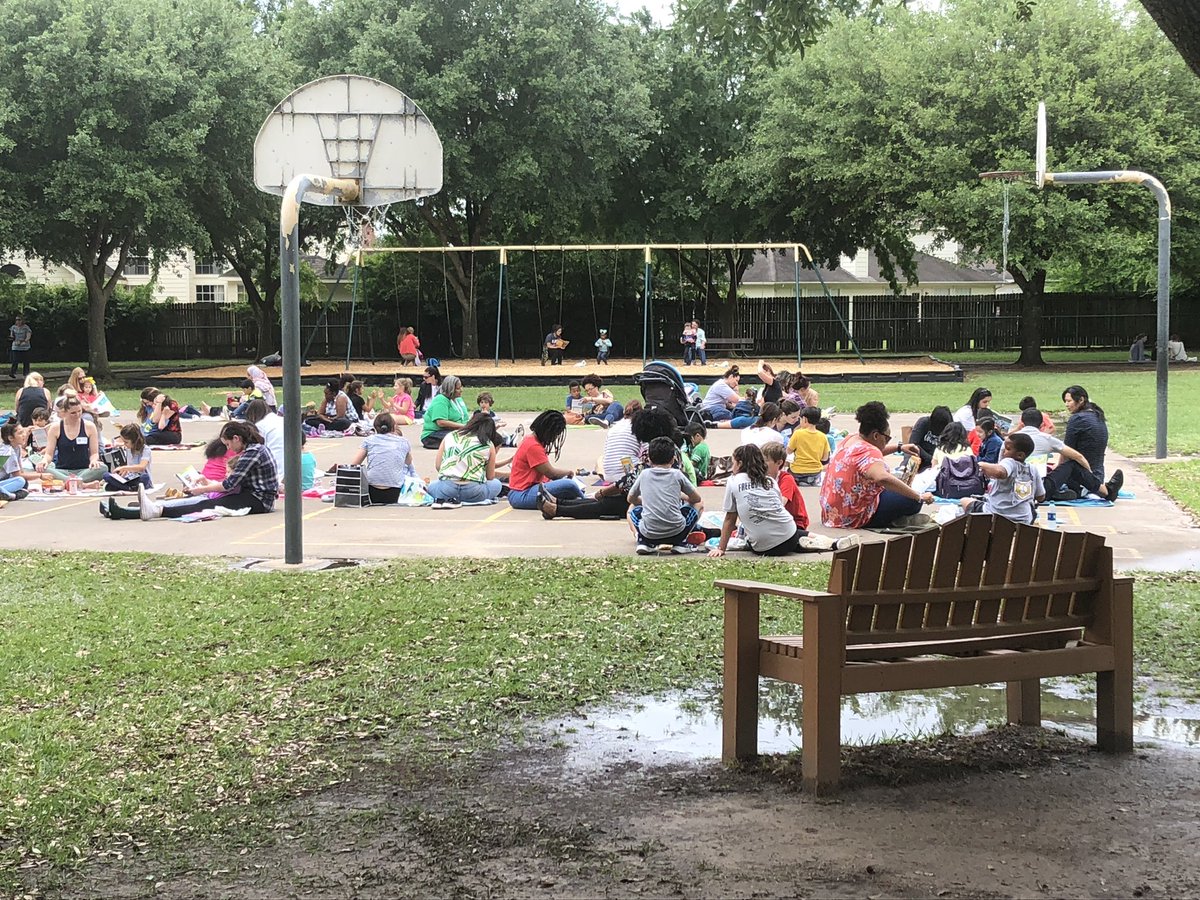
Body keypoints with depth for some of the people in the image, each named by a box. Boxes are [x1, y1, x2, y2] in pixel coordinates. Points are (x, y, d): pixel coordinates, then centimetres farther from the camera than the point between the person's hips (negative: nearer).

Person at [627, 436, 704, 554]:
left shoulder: (644, 474, 7)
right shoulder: (676, 474, 3)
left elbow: (631, 499, 22)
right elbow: (696, 498, 14)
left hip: (648, 533, 2)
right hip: (676, 531, -2)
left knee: (633, 509, 34)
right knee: (699, 504, 24)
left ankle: (644, 542, 10)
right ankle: (680, 542, 11)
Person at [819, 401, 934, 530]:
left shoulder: (850, 440, 8)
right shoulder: (868, 451, -22)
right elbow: (883, 478, -41)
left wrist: (899, 447, 22)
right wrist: (920, 497, -36)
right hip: (854, 517, -10)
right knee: (912, 500, -9)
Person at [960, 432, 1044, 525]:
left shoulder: (1009, 462, -17)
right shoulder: (1033, 471, 0)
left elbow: (999, 472, -42)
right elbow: (1041, 497, 11)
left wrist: (983, 465, -23)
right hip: (1024, 522, 6)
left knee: (964, 501, 18)